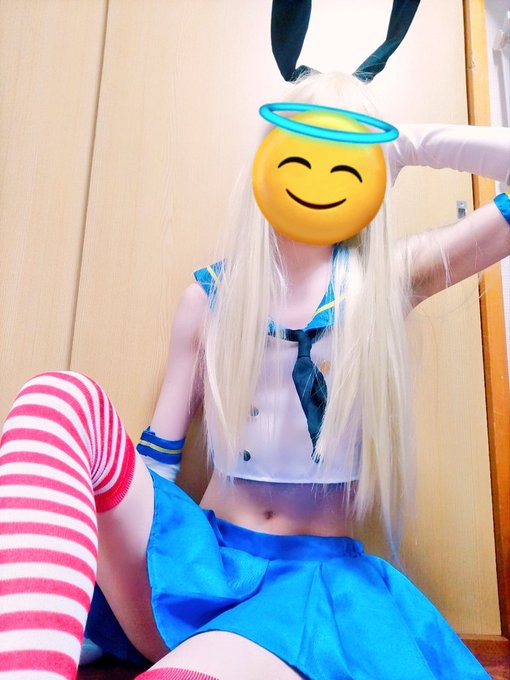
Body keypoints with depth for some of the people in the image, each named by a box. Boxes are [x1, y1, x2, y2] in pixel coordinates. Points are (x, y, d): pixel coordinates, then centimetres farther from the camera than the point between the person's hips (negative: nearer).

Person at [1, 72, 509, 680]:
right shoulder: (212, 294, 5)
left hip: (320, 576, -3)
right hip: (201, 556, 4)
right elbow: (154, 457, 6)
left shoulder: (388, 278, 3)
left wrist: (412, 144, -1)